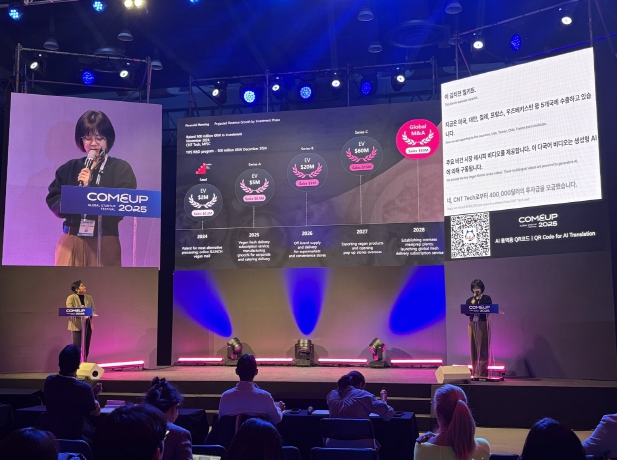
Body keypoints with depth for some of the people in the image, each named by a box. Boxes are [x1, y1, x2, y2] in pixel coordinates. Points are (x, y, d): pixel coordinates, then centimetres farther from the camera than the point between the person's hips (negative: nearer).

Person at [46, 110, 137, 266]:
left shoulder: (121, 168, 1)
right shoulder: (69, 168, 11)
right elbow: (53, 201, 8)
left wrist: (90, 187, -15)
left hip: (104, 242, -2)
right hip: (71, 241, 3)